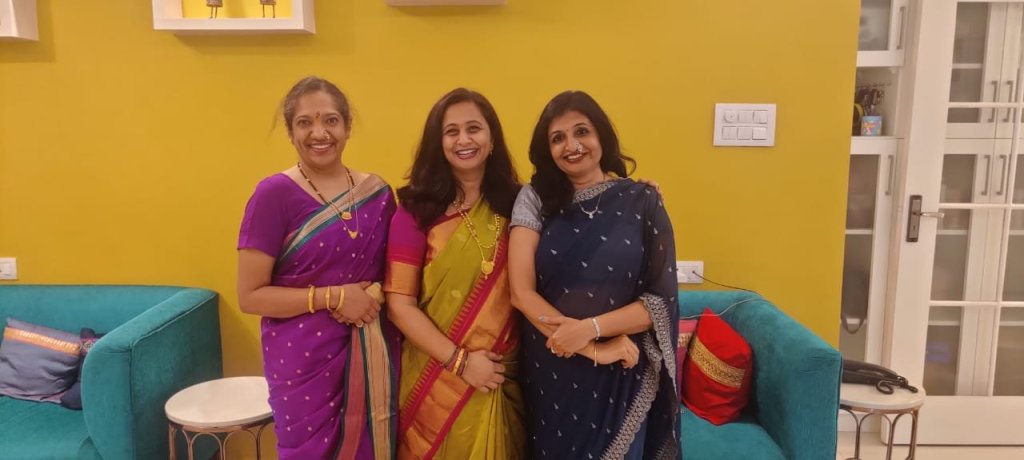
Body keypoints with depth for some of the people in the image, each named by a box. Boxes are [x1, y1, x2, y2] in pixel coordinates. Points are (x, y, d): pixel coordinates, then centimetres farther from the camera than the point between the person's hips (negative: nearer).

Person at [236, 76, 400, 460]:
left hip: (374, 357, 4)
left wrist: (375, 294, -7)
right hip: (305, 362, -4)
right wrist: (334, 297, -19)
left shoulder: (377, 191, 3)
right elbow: (250, 296, -11)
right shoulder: (274, 195, -10)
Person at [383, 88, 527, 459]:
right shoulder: (417, 210, -7)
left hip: (505, 379, 3)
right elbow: (399, 304, -9)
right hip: (439, 383, -2)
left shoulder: (515, 204, 1)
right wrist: (460, 361, -14)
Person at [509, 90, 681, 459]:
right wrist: (596, 348, -17)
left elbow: (661, 299, -7)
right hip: (550, 370, 1)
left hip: (622, 374, 0)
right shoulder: (535, 199, -3)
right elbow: (521, 292, -10)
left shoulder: (642, 201, -5)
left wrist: (591, 327, -20)